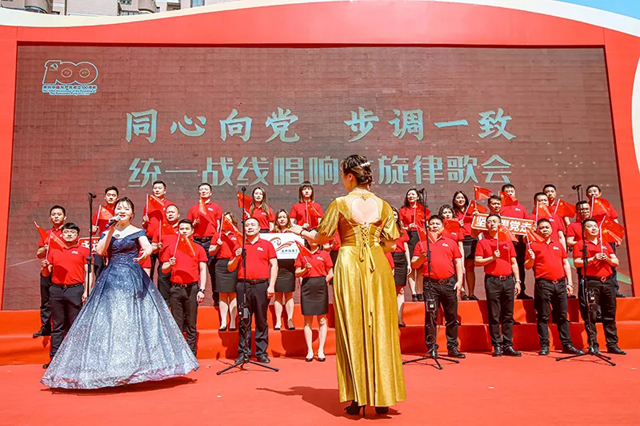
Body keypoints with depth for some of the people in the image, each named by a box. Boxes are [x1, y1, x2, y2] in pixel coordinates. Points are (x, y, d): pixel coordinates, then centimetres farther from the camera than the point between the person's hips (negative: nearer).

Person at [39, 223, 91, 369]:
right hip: (56, 290, 3)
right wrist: (45, 267, -1)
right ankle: (54, 357, 10)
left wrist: (86, 291, -8)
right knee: (57, 325, 6)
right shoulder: (54, 251, 17)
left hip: (75, 289, -3)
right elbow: (46, 274, 22)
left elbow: (88, 272, 2)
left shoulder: (83, 251, 8)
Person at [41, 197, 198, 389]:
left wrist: (145, 254, -36)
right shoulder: (107, 232, 15)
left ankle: (135, 362, 0)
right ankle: (109, 364, 3)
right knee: (108, 320, -2)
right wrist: (110, 231, -6)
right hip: (111, 279, 3)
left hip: (133, 278, -3)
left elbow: (148, 248, -12)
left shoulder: (138, 232, 6)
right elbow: (100, 251, -1)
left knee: (134, 319, -6)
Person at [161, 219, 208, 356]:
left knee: (191, 325, 2)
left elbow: (203, 270, 3)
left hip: (192, 288, -1)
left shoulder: (198, 248, 8)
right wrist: (170, 264, -10)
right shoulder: (171, 248, 11)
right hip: (175, 289, 1)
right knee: (176, 324, 3)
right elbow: (164, 269, 13)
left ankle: (191, 354, 7)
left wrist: (202, 290, -6)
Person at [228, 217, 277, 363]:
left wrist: (271, 285, -5)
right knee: (244, 321, 4)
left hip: (262, 285, -1)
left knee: (261, 321, 3)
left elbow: (274, 265, 4)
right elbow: (230, 268, 15)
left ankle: (261, 353, 9)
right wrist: (236, 257, -5)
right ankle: (243, 353, 10)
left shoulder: (267, 244, 9)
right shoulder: (239, 246, 13)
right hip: (243, 285, 1)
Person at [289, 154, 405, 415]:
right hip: (377, 267, 3)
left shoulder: (340, 204, -4)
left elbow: (321, 238, 2)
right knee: (379, 328, 8)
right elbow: (391, 243, 5)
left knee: (352, 329, 5)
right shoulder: (382, 205, 4)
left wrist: (299, 231, 20)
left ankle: (358, 399, 11)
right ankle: (382, 397, 14)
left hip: (349, 265, -2)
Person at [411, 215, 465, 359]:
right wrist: (421, 258, -14)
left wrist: (459, 281, 0)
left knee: (452, 317, 4)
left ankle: (453, 348, 12)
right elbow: (414, 265, 7)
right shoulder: (422, 244, 11)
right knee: (430, 317, -2)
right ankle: (432, 349, 4)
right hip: (431, 284, -1)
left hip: (449, 283, 1)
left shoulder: (451, 243, 14)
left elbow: (458, 263, 11)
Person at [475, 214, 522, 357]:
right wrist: (492, 258, -14)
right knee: (494, 316, -1)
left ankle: (508, 346, 9)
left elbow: (514, 263, 14)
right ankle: (497, 346, 5)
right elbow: (477, 261, -1)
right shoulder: (483, 242, 6)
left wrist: (517, 281, 7)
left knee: (508, 315, 4)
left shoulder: (507, 242, 14)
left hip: (508, 280, 3)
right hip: (492, 281, -3)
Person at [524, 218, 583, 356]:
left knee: (562, 316, 9)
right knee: (543, 317, -1)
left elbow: (566, 264, 17)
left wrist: (569, 283, 10)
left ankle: (567, 344, 16)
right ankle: (544, 346, 4)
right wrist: (531, 259, -20)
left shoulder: (558, 245, 16)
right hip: (543, 284, -4)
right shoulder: (533, 245, 3)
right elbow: (527, 266, 2)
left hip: (560, 283, 4)